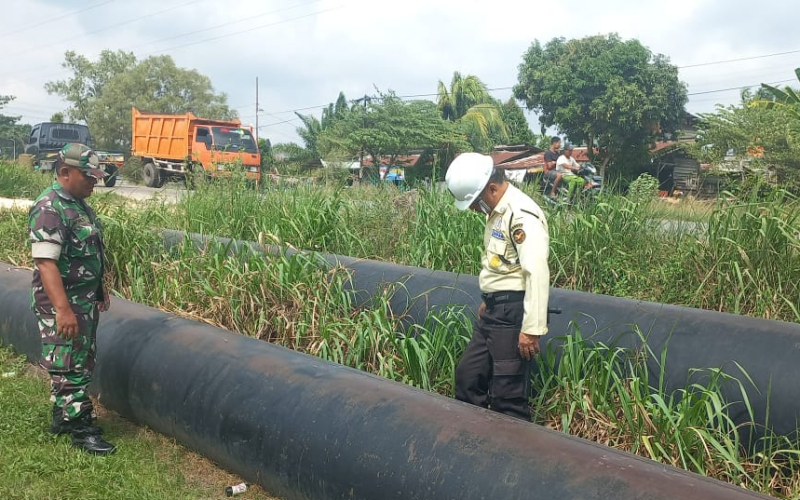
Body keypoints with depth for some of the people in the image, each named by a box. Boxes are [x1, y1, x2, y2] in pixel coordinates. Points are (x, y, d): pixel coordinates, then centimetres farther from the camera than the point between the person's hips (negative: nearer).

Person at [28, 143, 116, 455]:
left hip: (85, 301, 10)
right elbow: (45, 262, -26)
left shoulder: (78, 204, 9)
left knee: (80, 362, 18)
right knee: (70, 368, 0)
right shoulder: (49, 208, -20)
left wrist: (100, 289, 24)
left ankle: (62, 418, 32)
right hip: (63, 305, -10)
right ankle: (82, 431, 9)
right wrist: (62, 310, -30)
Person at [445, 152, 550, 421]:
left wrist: (532, 328, -25)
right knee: (467, 375, 16)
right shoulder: (498, 211, 12)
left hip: (514, 312, -10)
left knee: (508, 395, -2)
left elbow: (537, 275, -25)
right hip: (495, 310, 10)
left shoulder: (522, 215, -20)